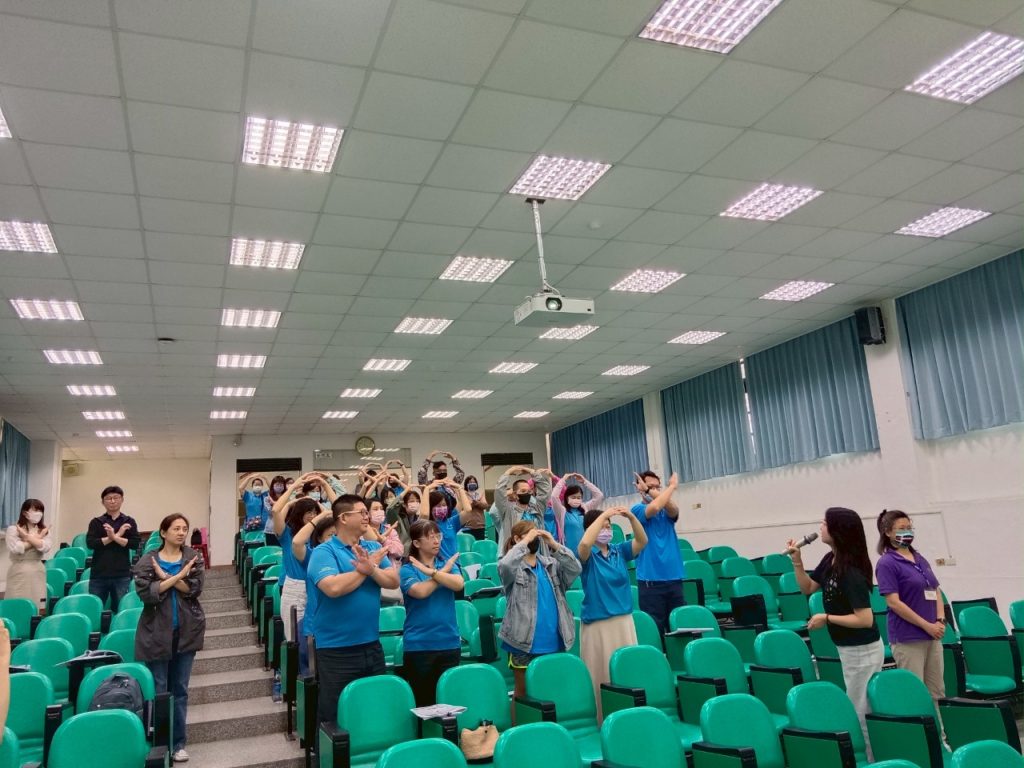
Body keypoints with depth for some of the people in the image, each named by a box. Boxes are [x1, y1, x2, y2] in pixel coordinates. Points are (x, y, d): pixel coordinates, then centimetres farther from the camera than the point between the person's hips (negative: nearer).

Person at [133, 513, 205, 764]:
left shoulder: (193, 557, 2)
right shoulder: (147, 560, -2)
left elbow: (194, 589, -10)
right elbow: (145, 593, -14)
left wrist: (165, 576, -17)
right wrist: (177, 577, -19)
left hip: (186, 632, 2)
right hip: (157, 633, -1)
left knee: (180, 689, 9)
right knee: (158, 690, 4)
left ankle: (178, 743, 19)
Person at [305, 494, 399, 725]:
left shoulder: (374, 548, 6)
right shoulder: (324, 552, -11)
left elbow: (394, 581, -5)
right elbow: (333, 588, -27)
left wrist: (372, 569, -23)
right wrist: (364, 571, -14)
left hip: (372, 645, 6)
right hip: (336, 649, -6)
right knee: (335, 715, 7)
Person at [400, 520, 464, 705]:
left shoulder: (448, 563, 8)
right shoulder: (407, 569, -3)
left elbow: (458, 584, -10)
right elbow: (421, 591, -20)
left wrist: (431, 571, -17)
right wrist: (444, 571, -9)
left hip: (450, 642, 3)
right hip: (418, 645, -3)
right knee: (423, 700, 5)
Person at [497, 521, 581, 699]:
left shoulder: (550, 563, 8)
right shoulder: (512, 566, -5)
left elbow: (576, 569, -5)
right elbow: (505, 566, -28)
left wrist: (554, 544, -12)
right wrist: (526, 541, -19)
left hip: (553, 643, 4)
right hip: (523, 643, -4)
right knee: (524, 692, 6)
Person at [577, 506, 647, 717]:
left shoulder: (619, 551, 5)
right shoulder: (587, 555, -7)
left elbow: (642, 541, -8)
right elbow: (585, 543, -30)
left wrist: (631, 517, -23)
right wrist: (603, 515, -29)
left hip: (624, 620, 4)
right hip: (597, 623, -4)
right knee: (601, 674, 2)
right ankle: (601, 717, 13)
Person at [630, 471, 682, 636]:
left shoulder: (667, 512, 12)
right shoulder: (637, 509, -2)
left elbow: (674, 510, -13)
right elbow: (654, 508, -23)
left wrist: (654, 492, -18)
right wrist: (672, 486, -11)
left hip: (674, 577, 5)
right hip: (651, 579, -4)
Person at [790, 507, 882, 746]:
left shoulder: (851, 572, -28)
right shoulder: (829, 560, -2)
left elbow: (865, 619, -29)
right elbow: (808, 588, 11)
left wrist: (826, 618, -21)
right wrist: (797, 561, -2)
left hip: (863, 651, -9)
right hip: (847, 649, 9)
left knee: (861, 712, 4)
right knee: (858, 709, 22)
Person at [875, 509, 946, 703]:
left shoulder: (919, 558, 12)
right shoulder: (887, 563, -11)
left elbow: (936, 591, 15)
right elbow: (893, 602, -16)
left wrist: (940, 620, -1)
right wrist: (927, 625, -15)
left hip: (933, 636, 7)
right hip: (907, 638, -7)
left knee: (937, 693, 13)